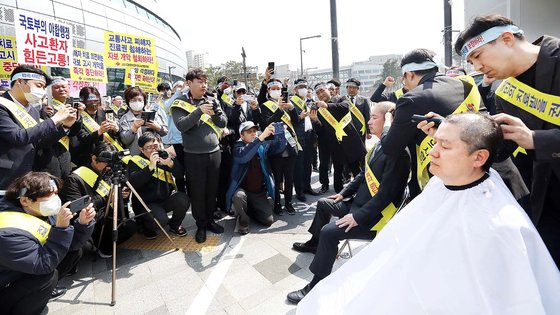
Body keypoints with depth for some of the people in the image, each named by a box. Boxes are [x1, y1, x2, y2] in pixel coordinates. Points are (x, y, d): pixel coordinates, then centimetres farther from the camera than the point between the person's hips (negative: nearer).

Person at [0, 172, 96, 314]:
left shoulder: (43, 212, -9)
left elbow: (70, 245, -6)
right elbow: (43, 265, -33)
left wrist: (83, 222, -24)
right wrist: (61, 228, -39)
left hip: (28, 274, 8)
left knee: (75, 252, 0)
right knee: (49, 276, -30)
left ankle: (45, 290, 17)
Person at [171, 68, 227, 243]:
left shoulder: (212, 101, 8)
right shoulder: (180, 103, -3)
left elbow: (223, 123, 3)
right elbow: (181, 125, -17)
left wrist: (215, 110, -15)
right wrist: (199, 111, -23)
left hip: (214, 152, 4)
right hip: (194, 155, -3)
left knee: (212, 189, 12)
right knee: (197, 192, 4)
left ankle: (210, 219, 29)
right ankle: (201, 225, 20)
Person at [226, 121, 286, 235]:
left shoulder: (263, 145, 2)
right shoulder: (238, 147, -9)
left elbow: (279, 146, -11)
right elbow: (243, 156, -33)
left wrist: (279, 132, -30)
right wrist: (261, 137, -40)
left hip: (260, 192, 3)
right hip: (243, 189, -3)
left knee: (268, 221, -5)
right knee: (239, 196, -37)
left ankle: (251, 210, 26)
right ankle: (243, 219, -7)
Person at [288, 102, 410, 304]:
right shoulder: (379, 145, 7)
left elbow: (386, 193, -27)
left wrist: (358, 217, -26)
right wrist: (344, 193, 15)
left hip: (374, 216, -10)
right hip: (357, 203, 10)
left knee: (328, 232, -26)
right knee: (323, 204, 21)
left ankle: (317, 286, -10)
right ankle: (315, 243, 41)